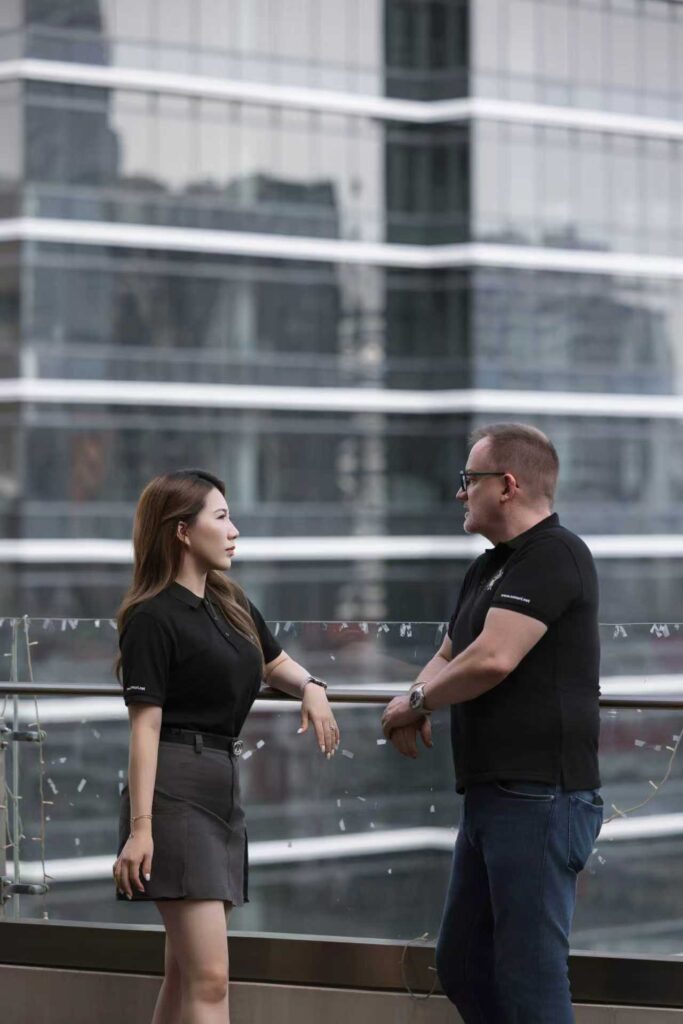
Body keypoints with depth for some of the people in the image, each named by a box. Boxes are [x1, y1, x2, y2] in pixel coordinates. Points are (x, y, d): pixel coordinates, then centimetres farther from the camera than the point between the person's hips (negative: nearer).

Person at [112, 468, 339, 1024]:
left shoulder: (230, 603, 15)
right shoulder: (153, 618, -9)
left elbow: (275, 661, 31)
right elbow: (145, 725, -14)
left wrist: (311, 687, 8)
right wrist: (140, 826, -20)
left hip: (223, 787, 9)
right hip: (176, 791, -9)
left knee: (186, 974, 11)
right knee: (209, 977, -14)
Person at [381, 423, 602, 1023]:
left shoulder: (554, 556, -14)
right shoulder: (489, 568, 19)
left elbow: (492, 659, -24)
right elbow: (449, 657, 27)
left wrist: (416, 702, -6)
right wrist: (417, 705, 3)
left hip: (540, 798, -11)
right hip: (494, 796, 11)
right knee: (462, 967, 16)